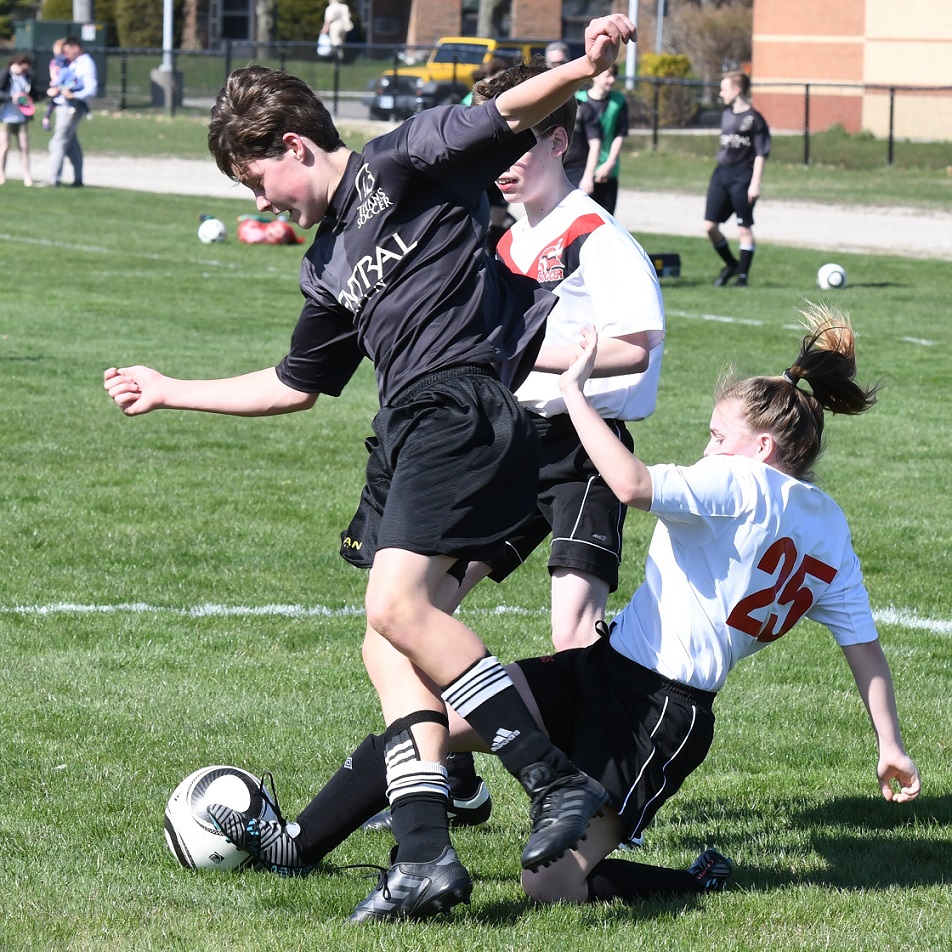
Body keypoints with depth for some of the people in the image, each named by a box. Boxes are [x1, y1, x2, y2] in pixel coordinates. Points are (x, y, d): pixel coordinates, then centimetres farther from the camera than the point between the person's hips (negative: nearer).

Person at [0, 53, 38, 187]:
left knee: (24, 147, 2)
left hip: (22, 117, 4)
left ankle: (27, 177, 4)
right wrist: (12, 97, -26)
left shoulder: (27, 76, 6)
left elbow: (33, 94, 15)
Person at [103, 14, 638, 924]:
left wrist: (582, 68, -26)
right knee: (391, 646, 0)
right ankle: (424, 855, -5)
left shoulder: (402, 163, 4)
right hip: (409, 429, 9)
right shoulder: (327, 265, 26)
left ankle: (557, 781, -19)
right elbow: (296, 385, 37)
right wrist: (171, 393, 44)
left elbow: (509, 117, -6)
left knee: (398, 604, -22)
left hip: (466, 399, -9)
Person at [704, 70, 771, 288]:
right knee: (710, 225, 3)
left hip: (742, 176, -7)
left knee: (744, 229, -1)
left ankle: (742, 275, 7)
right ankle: (730, 265, 22)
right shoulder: (727, 114, 12)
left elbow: (760, 154, -11)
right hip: (721, 173, 7)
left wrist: (755, 183, -16)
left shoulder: (754, 119, -9)